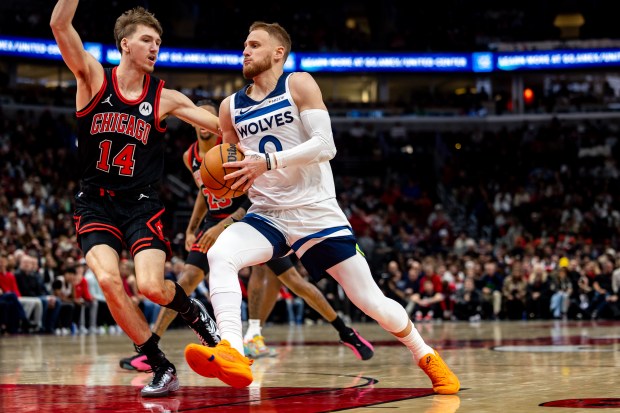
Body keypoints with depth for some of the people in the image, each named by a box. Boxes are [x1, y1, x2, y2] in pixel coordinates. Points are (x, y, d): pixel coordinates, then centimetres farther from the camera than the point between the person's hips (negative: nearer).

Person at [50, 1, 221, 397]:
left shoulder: (164, 98, 2)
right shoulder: (94, 78, -1)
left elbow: (224, 126, 0)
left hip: (141, 204, 0)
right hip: (95, 203, 0)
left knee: (152, 286, -19)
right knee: (109, 279, -22)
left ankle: (194, 311, 20)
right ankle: (162, 368, -6)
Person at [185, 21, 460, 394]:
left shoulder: (299, 84, -4)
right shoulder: (231, 108, 9)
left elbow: (325, 145, -16)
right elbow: (229, 167, 19)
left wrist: (269, 161, -26)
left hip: (317, 213, -3)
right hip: (267, 216, 3)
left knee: (372, 301, -1)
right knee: (219, 255, -28)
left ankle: (426, 356, 23)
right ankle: (232, 354, -38)